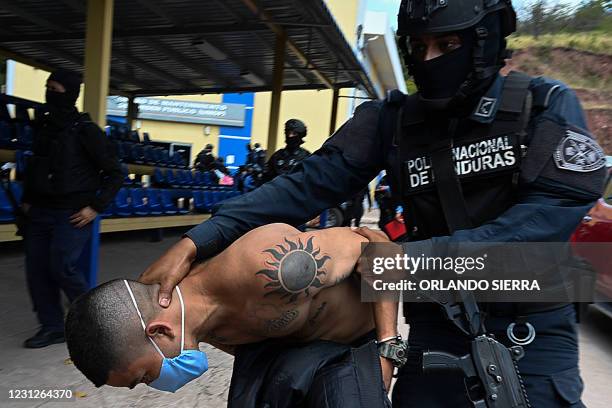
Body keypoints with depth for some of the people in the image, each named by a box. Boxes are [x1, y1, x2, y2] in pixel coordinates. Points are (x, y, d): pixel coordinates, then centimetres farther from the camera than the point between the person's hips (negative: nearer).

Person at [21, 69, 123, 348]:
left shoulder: (86, 130, -10)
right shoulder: (43, 127, 11)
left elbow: (115, 174, -9)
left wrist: (96, 207, -14)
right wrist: (27, 199, 15)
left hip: (73, 213, -7)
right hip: (40, 211, 7)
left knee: (62, 267, -10)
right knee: (36, 269, 6)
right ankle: (52, 327, 21)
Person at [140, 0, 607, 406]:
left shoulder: (548, 106, -7)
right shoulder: (393, 121, -6)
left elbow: (551, 216, -18)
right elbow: (308, 184, -14)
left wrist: (414, 256, -26)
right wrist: (196, 242, -23)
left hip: (534, 327, 0)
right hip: (438, 325, 1)